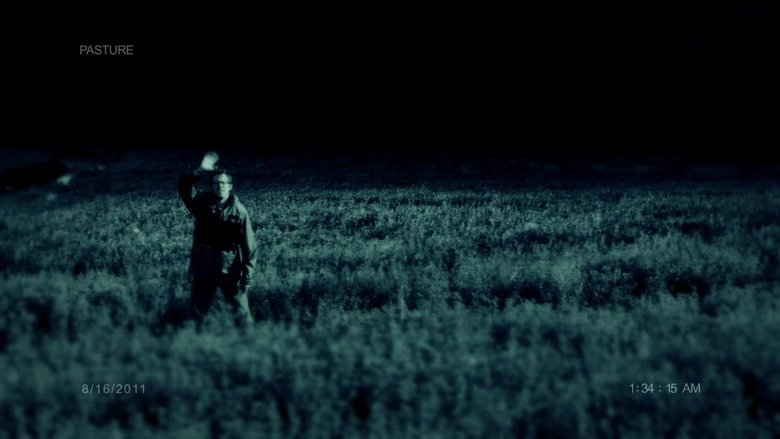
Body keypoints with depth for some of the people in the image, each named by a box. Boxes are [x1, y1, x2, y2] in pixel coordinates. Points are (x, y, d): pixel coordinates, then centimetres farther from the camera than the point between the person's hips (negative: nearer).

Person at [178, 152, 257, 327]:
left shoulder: (240, 211, -11)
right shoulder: (203, 202, -2)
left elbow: (249, 246, -8)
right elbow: (184, 187, -14)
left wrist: (247, 276, -10)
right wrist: (199, 172, -29)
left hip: (230, 271, -3)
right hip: (203, 268, 3)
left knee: (242, 312, 6)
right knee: (197, 312, 13)